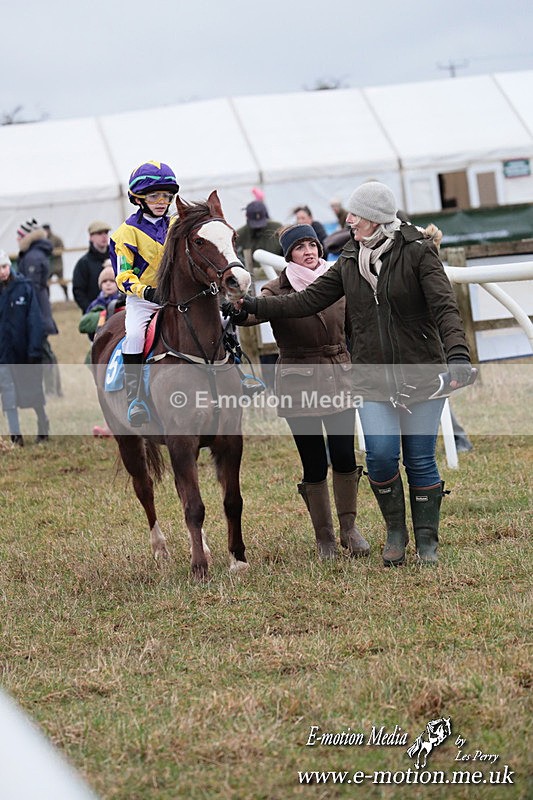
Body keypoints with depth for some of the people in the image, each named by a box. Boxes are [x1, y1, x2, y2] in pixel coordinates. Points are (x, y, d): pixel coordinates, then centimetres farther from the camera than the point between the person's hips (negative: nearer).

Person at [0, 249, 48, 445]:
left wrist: (35, 350, -14)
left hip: (25, 354, -1)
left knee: (34, 391, 11)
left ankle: (43, 430, 28)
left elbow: (35, 320, -8)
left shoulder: (24, 287, -6)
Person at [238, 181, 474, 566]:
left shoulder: (418, 252, -7)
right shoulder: (350, 262, 8)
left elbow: (444, 306, -18)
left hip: (421, 373, -3)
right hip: (373, 378, 3)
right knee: (381, 454, -10)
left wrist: (457, 353, -33)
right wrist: (256, 306, 3)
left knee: (420, 459, 1)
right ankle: (395, 531, 12)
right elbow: (309, 300, 11)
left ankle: (427, 542, 14)